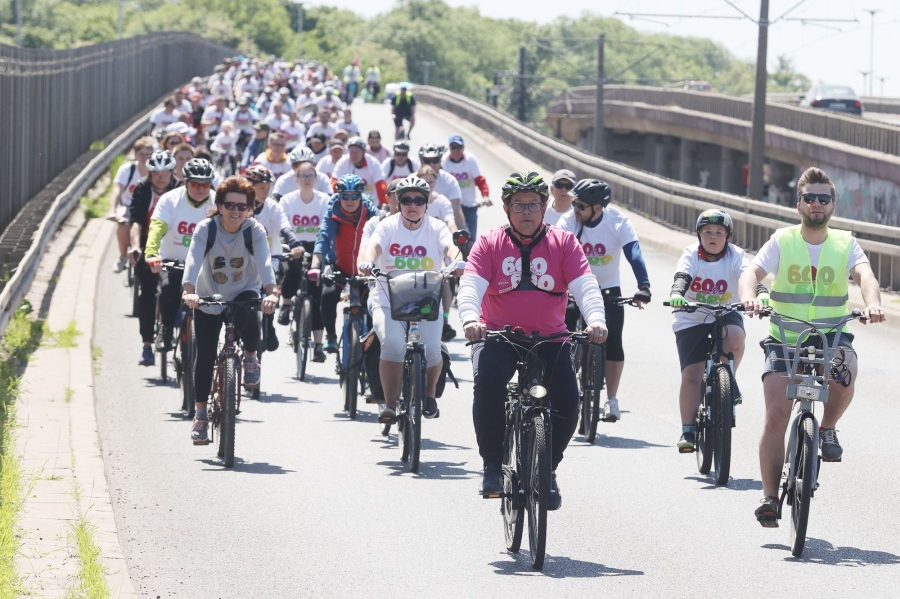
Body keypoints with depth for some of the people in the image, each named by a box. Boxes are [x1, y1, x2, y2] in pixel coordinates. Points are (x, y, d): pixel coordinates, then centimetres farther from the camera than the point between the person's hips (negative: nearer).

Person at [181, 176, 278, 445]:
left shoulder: (254, 230, -17)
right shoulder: (206, 228, -18)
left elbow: (264, 261, -31)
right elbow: (193, 259, -31)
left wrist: (270, 293, -50)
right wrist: (189, 291, -50)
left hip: (244, 292, -1)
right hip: (209, 297, 1)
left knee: (246, 316, -35)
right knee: (205, 354, -5)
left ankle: (251, 357, -4)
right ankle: (200, 413, 9)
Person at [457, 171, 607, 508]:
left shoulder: (563, 243, 4)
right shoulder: (489, 244, 3)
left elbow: (585, 286, -8)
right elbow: (471, 285, -10)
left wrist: (596, 320, -28)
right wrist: (470, 318, -32)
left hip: (549, 339, 1)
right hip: (498, 336, -1)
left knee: (567, 403, -16)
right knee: (488, 384, -30)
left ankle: (547, 468, 11)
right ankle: (493, 467, -16)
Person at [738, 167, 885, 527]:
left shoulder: (845, 244, 4)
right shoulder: (782, 242, 2)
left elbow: (864, 274, -14)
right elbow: (752, 271, -12)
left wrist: (872, 304, -37)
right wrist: (748, 296, -36)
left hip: (831, 336, 0)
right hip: (784, 339, 0)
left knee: (845, 373, -33)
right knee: (776, 415, -13)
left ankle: (827, 429, -2)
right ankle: (770, 497, -4)